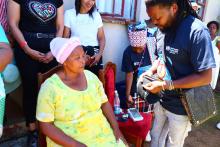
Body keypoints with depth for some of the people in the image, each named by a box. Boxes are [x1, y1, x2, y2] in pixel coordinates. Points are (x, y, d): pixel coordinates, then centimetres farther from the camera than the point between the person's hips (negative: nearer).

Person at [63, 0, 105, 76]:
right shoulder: (69, 13, 5)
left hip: (94, 53, 2)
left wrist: (100, 54, -6)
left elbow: (101, 38, 13)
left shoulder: (96, 15, 15)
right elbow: (65, 38, 1)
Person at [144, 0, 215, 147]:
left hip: (181, 107, -6)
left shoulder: (197, 31, -23)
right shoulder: (167, 29, -1)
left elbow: (205, 77, -24)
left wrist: (165, 85, -25)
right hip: (162, 100, 6)